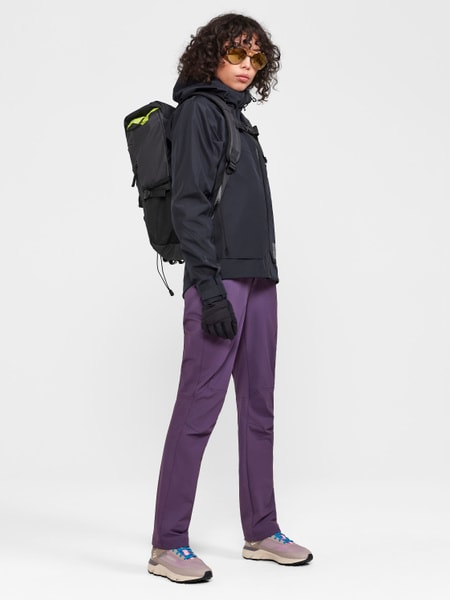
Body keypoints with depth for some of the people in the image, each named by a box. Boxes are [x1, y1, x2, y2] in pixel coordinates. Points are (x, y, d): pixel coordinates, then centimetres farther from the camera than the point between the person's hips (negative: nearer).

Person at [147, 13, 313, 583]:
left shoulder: (237, 117, 21)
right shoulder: (199, 110, -3)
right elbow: (188, 205, -12)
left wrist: (262, 275, 15)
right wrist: (208, 287, -19)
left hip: (258, 278, 9)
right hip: (220, 279, -9)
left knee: (258, 406, 11)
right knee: (199, 406, -7)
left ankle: (261, 532, 21)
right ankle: (167, 545, 1)